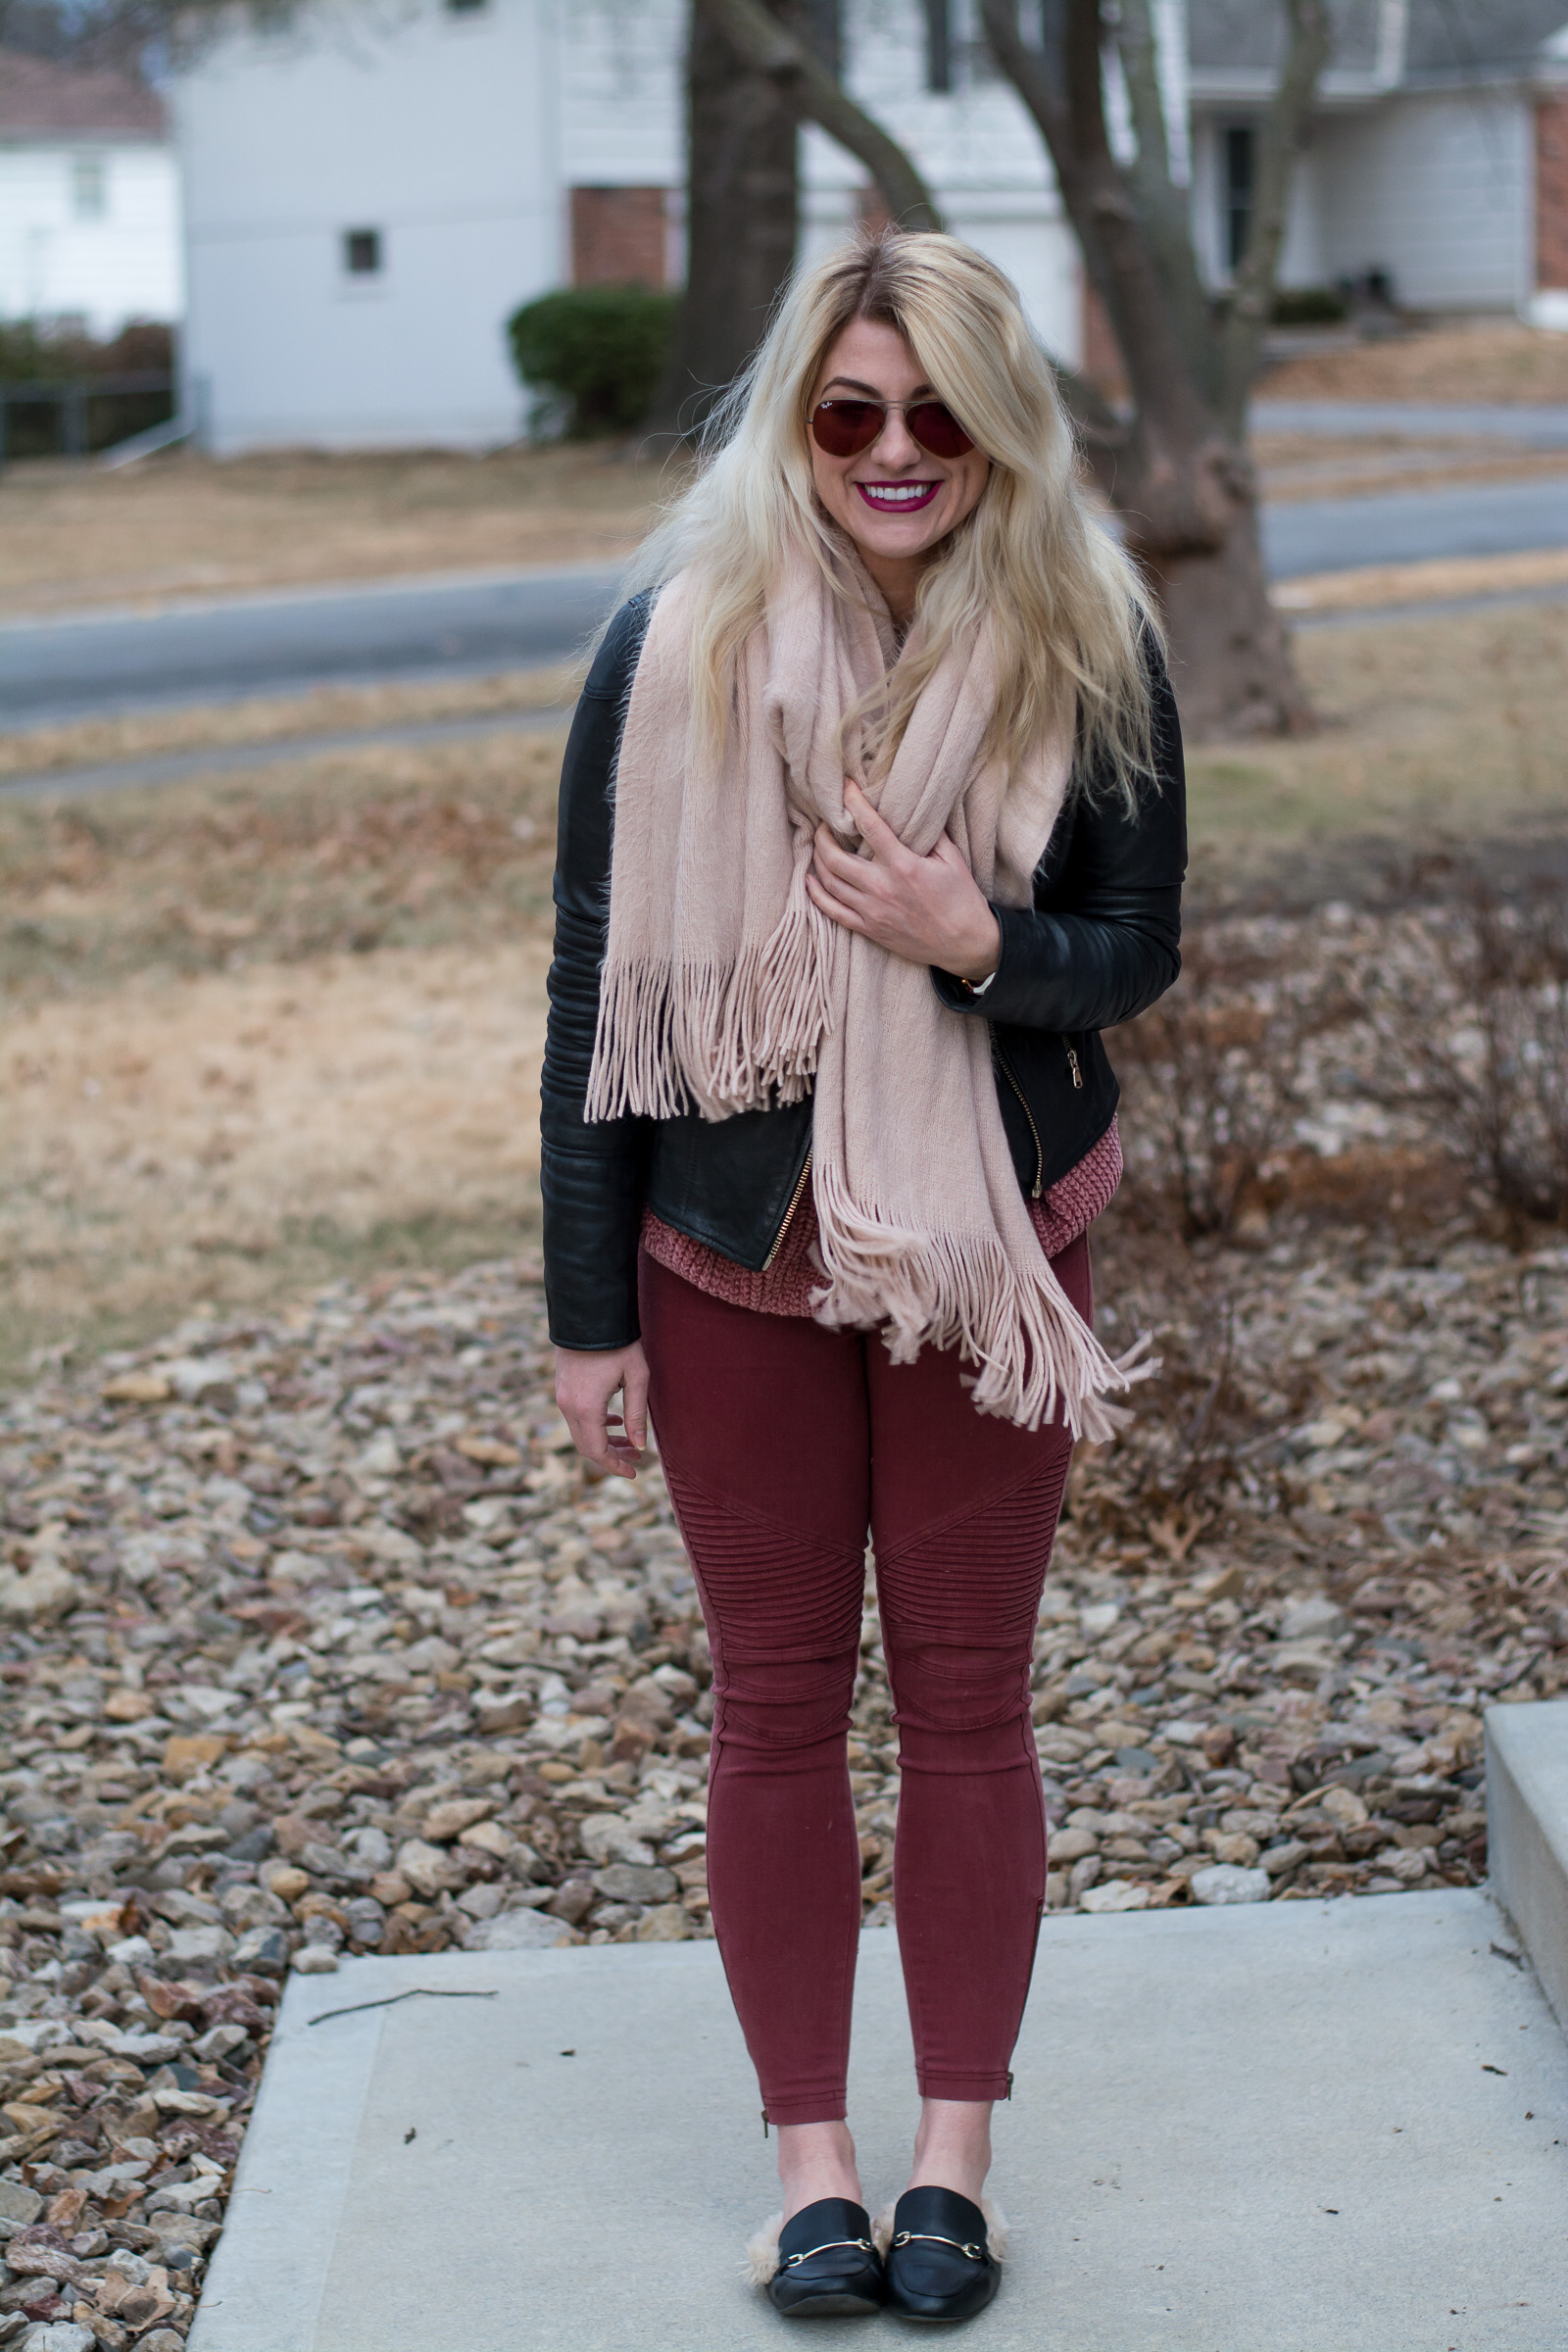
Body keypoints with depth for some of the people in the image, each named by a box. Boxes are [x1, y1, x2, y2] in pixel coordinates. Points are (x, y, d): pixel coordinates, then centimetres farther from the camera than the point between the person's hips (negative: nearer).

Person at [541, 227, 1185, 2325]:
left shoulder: (1087, 645, -9)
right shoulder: (679, 642, -11)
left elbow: (1141, 952, -1)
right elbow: (599, 984, -6)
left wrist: (977, 941, -24)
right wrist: (588, 1312, -5)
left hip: (992, 1250, 0)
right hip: (734, 1258, 0)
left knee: (969, 1698, 10)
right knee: (777, 1703, 10)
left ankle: (955, 2155, 25)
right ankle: (811, 2162, 24)